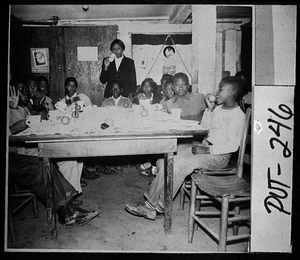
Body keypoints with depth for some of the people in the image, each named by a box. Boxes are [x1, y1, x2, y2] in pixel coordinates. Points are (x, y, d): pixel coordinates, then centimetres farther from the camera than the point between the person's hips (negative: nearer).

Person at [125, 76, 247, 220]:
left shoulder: (237, 115, -11)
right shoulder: (218, 108, 16)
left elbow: (232, 145, -20)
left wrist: (207, 150, -21)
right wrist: (210, 109, 10)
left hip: (218, 155, -9)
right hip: (205, 147, 9)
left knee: (178, 164, -27)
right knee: (164, 162, -8)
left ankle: (155, 207, -14)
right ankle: (151, 205, -10)